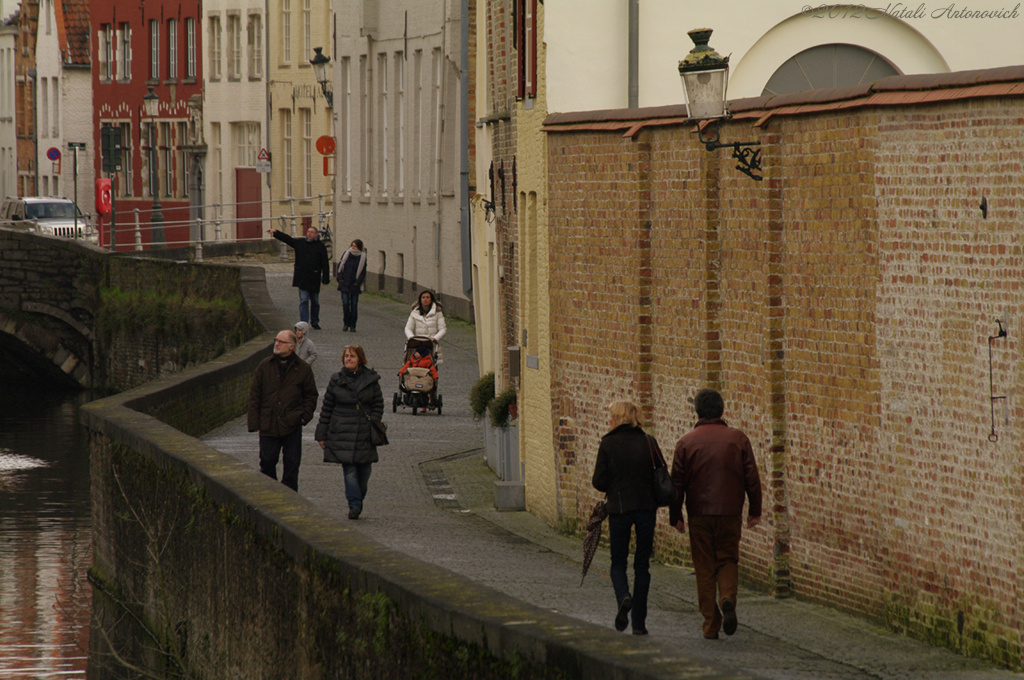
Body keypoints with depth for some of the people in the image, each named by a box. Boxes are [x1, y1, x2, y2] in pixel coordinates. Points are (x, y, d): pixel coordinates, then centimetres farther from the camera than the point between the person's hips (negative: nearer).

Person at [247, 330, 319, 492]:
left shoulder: (303, 369, 3)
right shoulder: (265, 366, 6)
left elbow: (311, 395, 11)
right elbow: (254, 396, 7)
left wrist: (304, 416, -4)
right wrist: (254, 423, 0)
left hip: (292, 425, -1)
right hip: (268, 426, 1)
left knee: (291, 464, 3)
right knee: (267, 463, 4)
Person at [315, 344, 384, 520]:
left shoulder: (370, 379, 5)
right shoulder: (337, 380, 5)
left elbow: (378, 405, 9)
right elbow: (326, 408, 9)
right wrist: (322, 435, 7)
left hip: (364, 432, 1)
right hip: (342, 433, -1)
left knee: (364, 469, 5)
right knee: (349, 468, -11)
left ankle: (358, 501, 25)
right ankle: (354, 505, -13)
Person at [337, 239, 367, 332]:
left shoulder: (362, 257, -1)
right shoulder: (346, 254, 3)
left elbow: (363, 272, 1)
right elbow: (340, 266, 8)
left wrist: (358, 282, -9)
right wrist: (340, 279, -3)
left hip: (355, 286, -1)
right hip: (345, 284, 1)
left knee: (354, 305, 1)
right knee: (345, 303, -6)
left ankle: (352, 325, 9)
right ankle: (346, 323, 9)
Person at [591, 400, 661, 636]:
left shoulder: (608, 443, -6)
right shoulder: (648, 442, 1)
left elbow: (599, 481, -6)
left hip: (619, 508, -2)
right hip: (646, 508, 2)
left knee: (618, 562, 12)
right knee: (642, 565, 10)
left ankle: (623, 597, -19)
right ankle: (639, 623, 10)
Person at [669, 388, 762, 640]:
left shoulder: (686, 442, -2)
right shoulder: (737, 439, 0)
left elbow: (677, 483, 1)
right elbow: (752, 478, 1)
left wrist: (676, 516, 9)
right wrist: (754, 511, 10)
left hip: (699, 514, -1)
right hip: (730, 513, 1)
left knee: (705, 568, 7)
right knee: (728, 560, 14)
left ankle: (711, 624, 5)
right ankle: (727, 599, -15)